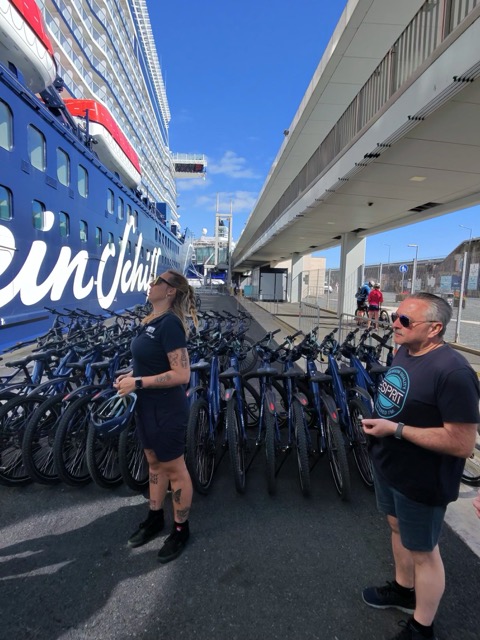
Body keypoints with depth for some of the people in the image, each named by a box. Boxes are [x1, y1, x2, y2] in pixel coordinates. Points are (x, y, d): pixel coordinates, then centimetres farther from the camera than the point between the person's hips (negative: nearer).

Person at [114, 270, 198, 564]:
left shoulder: (170, 323, -23)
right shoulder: (152, 319, 4)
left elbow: (181, 374, -27)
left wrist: (137, 383, -24)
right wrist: (131, 374, 1)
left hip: (167, 409, -9)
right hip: (148, 405, 9)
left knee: (174, 468, 11)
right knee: (154, 462, 24)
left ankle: (181, 529, 33)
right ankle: (155, 517, 45)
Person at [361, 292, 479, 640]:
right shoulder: (404, 352, -2)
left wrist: (397, 429, -29)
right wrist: (380, 422, 6)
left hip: (421, 481, -8)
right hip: (389, 466, 8)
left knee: (422, 552, 15)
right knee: (398, 527, 28)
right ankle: (403, 589, 54)